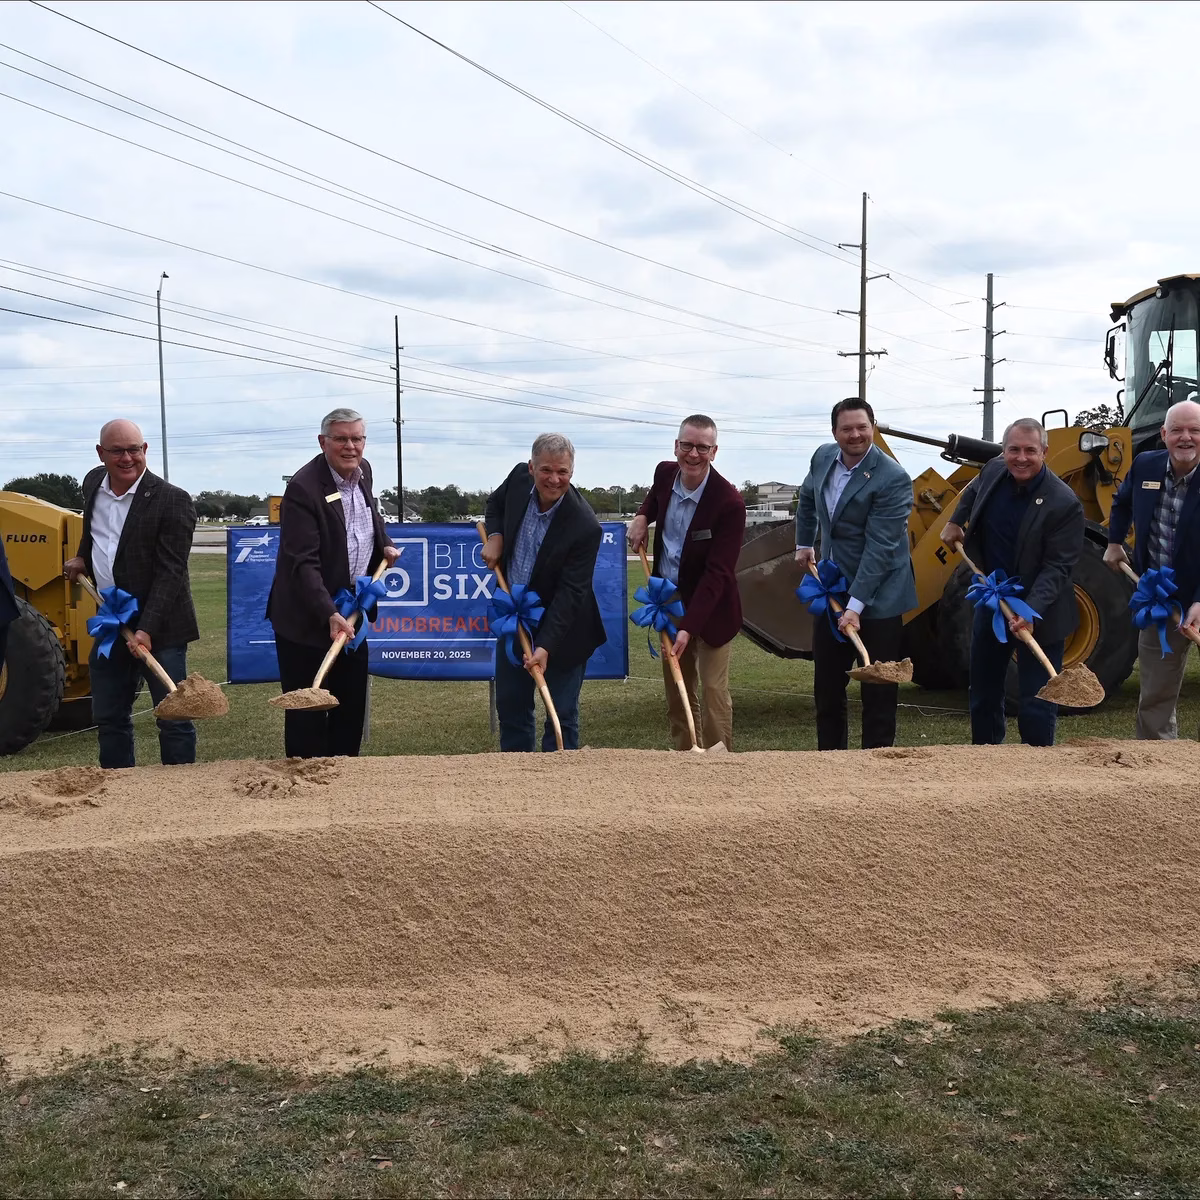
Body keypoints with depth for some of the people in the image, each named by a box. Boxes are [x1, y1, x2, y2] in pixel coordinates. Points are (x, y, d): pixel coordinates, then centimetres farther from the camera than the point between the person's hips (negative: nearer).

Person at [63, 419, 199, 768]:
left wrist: (147, 629, -26)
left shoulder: (172, 500, -15)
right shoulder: (93, 482, 6)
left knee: (173, 719, 0)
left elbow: (170, 572, -19)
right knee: (108, 718, 15)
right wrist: (82, 558, 13)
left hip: (159, 628, -7)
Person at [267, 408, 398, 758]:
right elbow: (303, 564, -26)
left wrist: (384, 543, 11)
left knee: (352, 708, 13)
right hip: (308, 620, -8)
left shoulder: (362, 471, 4)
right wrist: (330, 615, -35)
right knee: (307, 715, 0)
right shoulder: (303, 488, -21)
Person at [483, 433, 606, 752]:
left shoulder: (584, 526, -26)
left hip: (561, 629, -6)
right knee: (510, 706, 15)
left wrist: (546, 646, -31)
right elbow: (495, 504, 15)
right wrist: (495, 535, -5)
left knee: (562, 716, 3)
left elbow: (570, 592, -25)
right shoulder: (519, 478, -9)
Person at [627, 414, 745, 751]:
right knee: (677, 689, 13)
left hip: (710, 608, -6)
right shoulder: (665, 472, -6)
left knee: (713, 690, -5)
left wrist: (688, 626, -32)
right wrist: (642, 516, 2)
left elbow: (716, 573, -26)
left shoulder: (729, 502, -25)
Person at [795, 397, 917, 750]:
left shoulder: (893, 478, -20)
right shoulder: (823, 457, 1)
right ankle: (829, 752, 27)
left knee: (878, 688, 2)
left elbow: (879, 547, -24)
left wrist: (856, 605, -26)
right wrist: (804, 543, 24)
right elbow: (807, 498, 24)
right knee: (826, 684, 14)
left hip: (877, 597, -6)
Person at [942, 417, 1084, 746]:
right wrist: (955, 522, 14)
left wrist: (1032, 612, -33)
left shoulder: (1064, 503, -24)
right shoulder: (993, 471, -5)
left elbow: (1056, 567, -24)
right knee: (983, 693, 18)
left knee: (1036, 705, -2)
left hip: (1038, 613, -6)